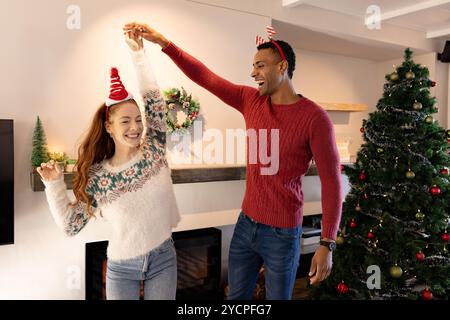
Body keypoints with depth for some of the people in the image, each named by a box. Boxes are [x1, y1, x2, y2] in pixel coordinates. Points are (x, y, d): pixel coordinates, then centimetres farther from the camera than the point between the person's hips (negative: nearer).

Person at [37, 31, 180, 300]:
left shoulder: (153, 151, -7)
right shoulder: (97, 176, -9)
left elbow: (154, 101, -12)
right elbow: (70, 225, -3)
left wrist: (138, 53, -12)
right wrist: (54, 184, -12)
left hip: (163, 259, 1)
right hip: (122, 267, -1)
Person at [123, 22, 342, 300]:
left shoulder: (314, 118, -16)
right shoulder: (251, 100, 1)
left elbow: (332, 182, -16)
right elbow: (204, 76, 3)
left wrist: (327, 244, -18)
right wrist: (163, 42, -4)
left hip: (282, 234, -5)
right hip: (245, 224, 5)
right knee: (237, 296, 20)